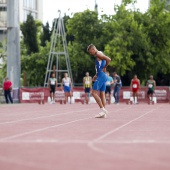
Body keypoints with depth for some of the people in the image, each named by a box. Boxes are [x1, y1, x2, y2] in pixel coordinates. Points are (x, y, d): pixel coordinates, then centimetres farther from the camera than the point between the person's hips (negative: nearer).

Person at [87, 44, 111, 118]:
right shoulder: (99, 55, 20)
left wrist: (104, 68, -14)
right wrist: (96, 75, 17)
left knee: (94, 93, -9)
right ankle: (103, 113, 7)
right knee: (102, 94, 8)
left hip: (101, 76, -10)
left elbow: (108, 59, -26)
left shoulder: (98, 54, -11)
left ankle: (103, 109, -12)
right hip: (103, 76, 10)